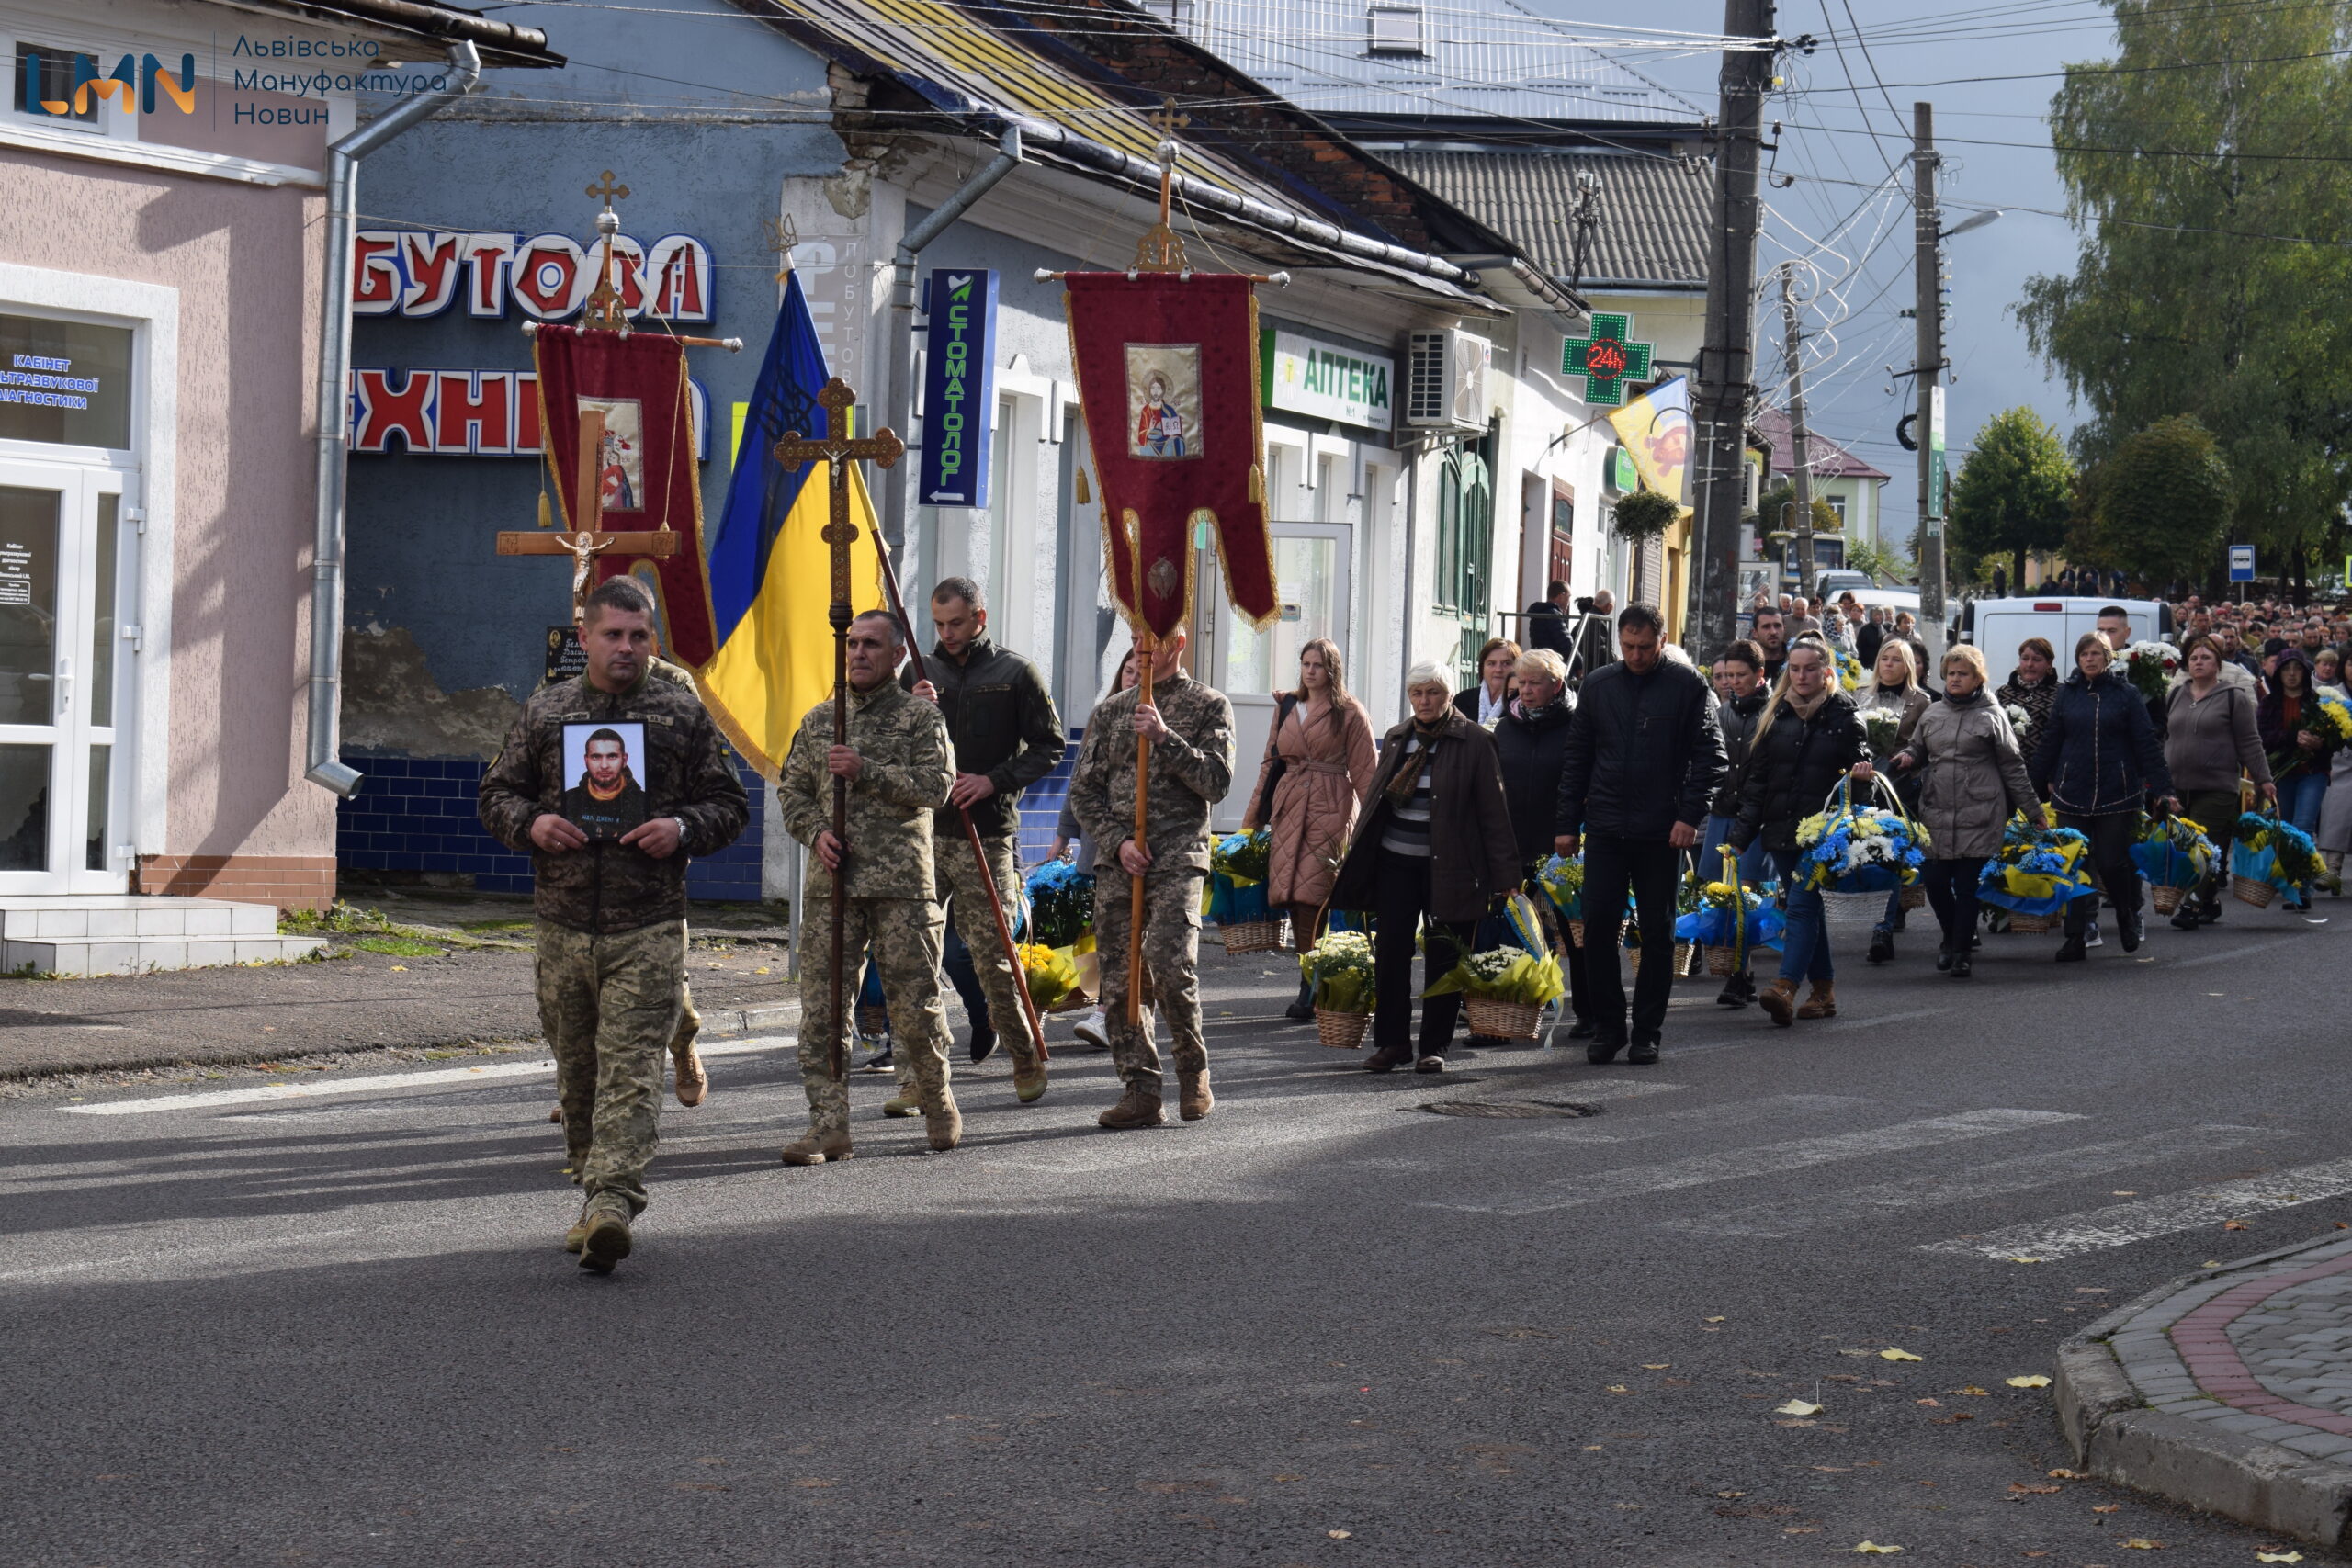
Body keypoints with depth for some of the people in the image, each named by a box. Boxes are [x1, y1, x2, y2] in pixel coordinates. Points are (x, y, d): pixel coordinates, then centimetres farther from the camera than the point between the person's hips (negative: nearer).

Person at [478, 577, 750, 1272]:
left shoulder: (683, 713, 6)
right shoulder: (544, 711, 11)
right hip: (563, 922, 3)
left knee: (630, 1069, -13)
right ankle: (598, 1194, 23)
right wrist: (530, 823, -7)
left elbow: (728, 803, 9)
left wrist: (683, 829, -11)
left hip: (648, 927, -3)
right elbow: (497, 792, 15)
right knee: (576, 1069, 10)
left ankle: (612, 1203, -22)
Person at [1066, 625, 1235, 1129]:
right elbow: (1084, 791, 12)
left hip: (1177, 859, -4)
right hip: (1116, 861, 4)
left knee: (1172, 966, -17)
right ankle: (1140, 1090, 5)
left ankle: (1193, 1069, 5)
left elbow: (1217, 782, -4)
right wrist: (1118, 842, -3)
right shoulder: (1110, 711, 16)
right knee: (1119, 977, 0)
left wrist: (1165, 738, -13)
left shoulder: (1209, 705, 7)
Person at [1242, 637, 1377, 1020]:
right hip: (1288, 809, 5)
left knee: (1310, 898, -14)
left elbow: (1365, 773, 0)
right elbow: (1271, 763, 21)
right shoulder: (1286, 708, 17)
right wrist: (1252, 819, 19)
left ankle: (1311, 995, -13)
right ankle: (1312, 986, 8)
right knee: (1294, 900, 0)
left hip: (1329, 811, -5)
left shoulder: (1348, 713, 2)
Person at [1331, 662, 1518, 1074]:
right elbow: (1376, 799, 20)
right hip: (1396, 861, 4)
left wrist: (1503, 875, -9)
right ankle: (1391, 1042, 11)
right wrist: (1357, 862, 18)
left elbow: (1493, 811, -5)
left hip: (1449, 866, -4)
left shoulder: (1473, 742, -4)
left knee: (1443, 957, 1)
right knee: (1390, 951, 1)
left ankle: (1434, 1046, 11)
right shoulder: (1396, 740, 12)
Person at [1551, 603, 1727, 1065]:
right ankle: (1607, 1027, 8)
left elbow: (1710, 756, -2)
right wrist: (1567, 822, 8)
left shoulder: (1688, 687, 0)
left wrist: (1690, 815, -12)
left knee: (1657, 935, 4)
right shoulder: (1598, 687, 10)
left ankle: (1647, 1032, 12)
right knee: (1598, 927, -3)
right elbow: (1576, 758, 14)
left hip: (1662, 834, -2)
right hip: (1605, 831, 3)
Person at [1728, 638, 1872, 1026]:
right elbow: (1757, 777, 12)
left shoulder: (1845, 716, 1)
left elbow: (1860, 767, 6)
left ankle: (1785, 987, -27)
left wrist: (1862, 775, -19)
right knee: (1809, 908, 11)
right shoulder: (1774, 715, 12)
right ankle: (1823, 990, 19)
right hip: (1781, 830, 5)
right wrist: (1743, 830, 7)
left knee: (1801, 905, -16)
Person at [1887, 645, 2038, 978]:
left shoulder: (1992, 716, 1)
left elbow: (2013, 766, 4)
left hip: (1979, 816, -4)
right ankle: (1953, 938, 27)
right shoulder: (1931, 714, 12)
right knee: (1934, 881, 2)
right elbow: (1918, 749, 25)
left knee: (1968, 885, -3)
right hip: (1936, 813, 4)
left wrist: (2033, 810, 6)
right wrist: (1906, 758, 0)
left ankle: (1961, 951, 7)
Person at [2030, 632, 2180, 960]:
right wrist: (2032, 783, 10)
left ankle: (2129, 918, 25)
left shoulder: (2126, 693, 2)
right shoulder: (2066, 693, 8)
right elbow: (2049, 741, 12)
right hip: (2072, 794, 2)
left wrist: (2163, 789, -4)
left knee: (2112, 863, -3)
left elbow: (2146, 744, 1)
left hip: (2116, 794, -2)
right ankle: (2076, 937, 7)